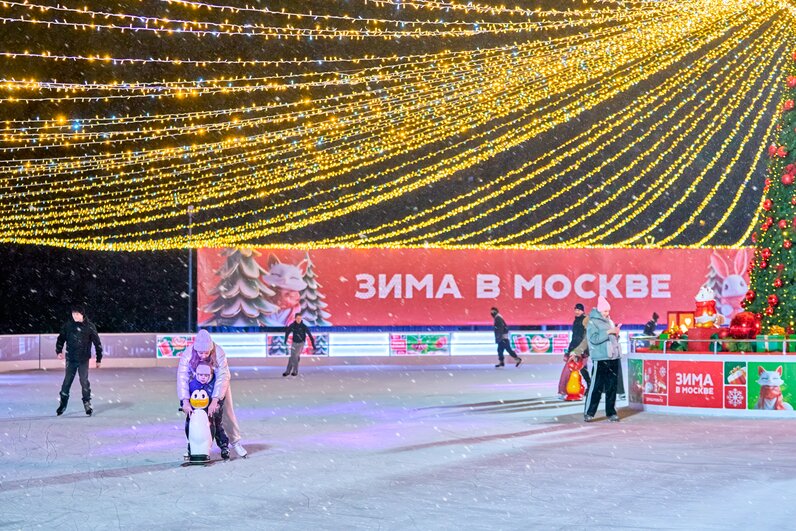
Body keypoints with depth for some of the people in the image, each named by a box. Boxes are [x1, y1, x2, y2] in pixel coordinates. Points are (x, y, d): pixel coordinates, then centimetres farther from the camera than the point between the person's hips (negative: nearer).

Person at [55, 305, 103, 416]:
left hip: (83, 359, -2)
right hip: (70, 358, 2)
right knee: (67, 381, 5)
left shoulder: (90, 327, -6)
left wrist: (99, 359, 0)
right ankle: (63, 403, 17)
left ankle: (87, 403, 13)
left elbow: (97, 343, -1)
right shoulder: (68, 325, -1)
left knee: (84, 381, -1)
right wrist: (59, 351, -6)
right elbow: (61, 338, 10)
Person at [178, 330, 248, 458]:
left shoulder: (219, 353, -35)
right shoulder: (187, 356, -30)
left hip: (218, 385, -1)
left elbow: (222, 378, -37)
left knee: (227, 412, 3)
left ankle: (235, 442, 18)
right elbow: (182, 378, -34)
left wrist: (215, 401, -45)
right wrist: (185, 402, -44)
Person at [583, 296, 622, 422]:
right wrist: (608, 332, -18)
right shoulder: (592, 323, -4)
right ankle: (588, 413, 0)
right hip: (600, 359, -7)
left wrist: (616, 334, 3)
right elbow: (594, 339, -17)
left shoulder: (609, 322, 17)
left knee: (612, 387, 8)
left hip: (613, 358, 7)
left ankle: (611, 412, 14)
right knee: (596, 387, -6)